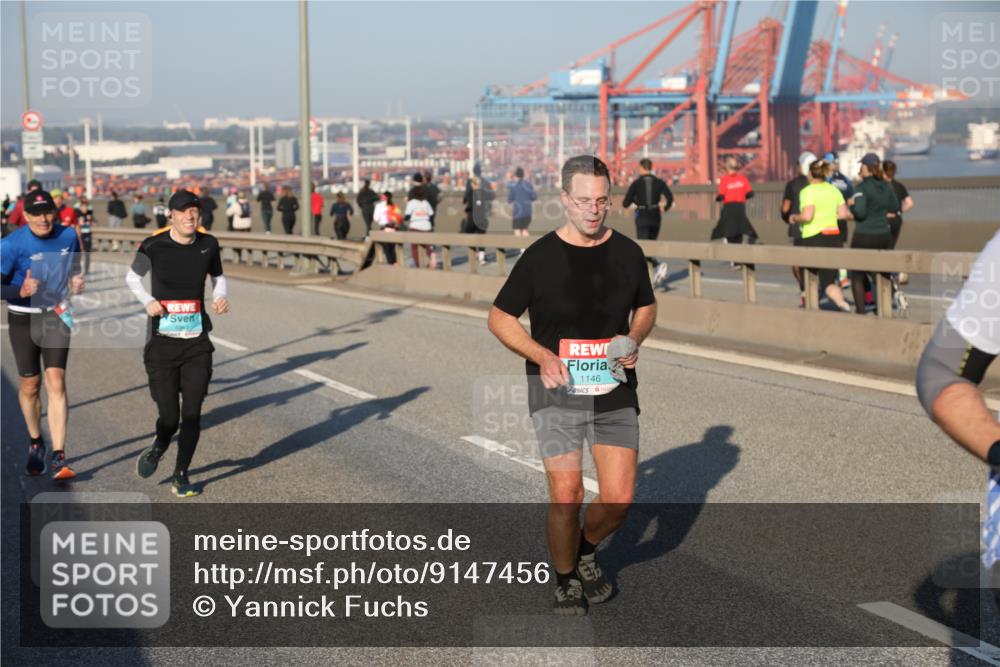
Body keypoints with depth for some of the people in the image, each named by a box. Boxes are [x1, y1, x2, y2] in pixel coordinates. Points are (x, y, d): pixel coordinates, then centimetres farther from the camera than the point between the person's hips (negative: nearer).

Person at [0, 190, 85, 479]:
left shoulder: (68, 235, -2)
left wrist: (75, 281, -3)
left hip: (57, 316, 1)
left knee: (56, 383, -11)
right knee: (30, 385, 9)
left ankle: (58, 457, -12)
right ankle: (35, 444, 34)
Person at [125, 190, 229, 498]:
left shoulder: (208, 244, 0)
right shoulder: (153, 246, -7)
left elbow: (218, 277, 19)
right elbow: (132, 277, 10)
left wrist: (220, 297, -2)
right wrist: (148, 301, -9)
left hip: (197, 344, 2)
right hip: (162, 343, -2)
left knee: (192, 414, -1)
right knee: (169, 417, -5)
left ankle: (181, 474, 21)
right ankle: (158, 448, 32)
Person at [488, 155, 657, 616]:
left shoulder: (627, 252, 4)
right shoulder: (540, 257, -6)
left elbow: (646, 307, 20)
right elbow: (499, 318, 1)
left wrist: (634, 341, -2)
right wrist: (542, 356, -14)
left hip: (614, 391, 3)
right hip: (557, 392, -3)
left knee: (619, 498, -2)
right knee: (566, 496, -6)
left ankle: (586, 551, 31)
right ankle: (566, 582, 19)